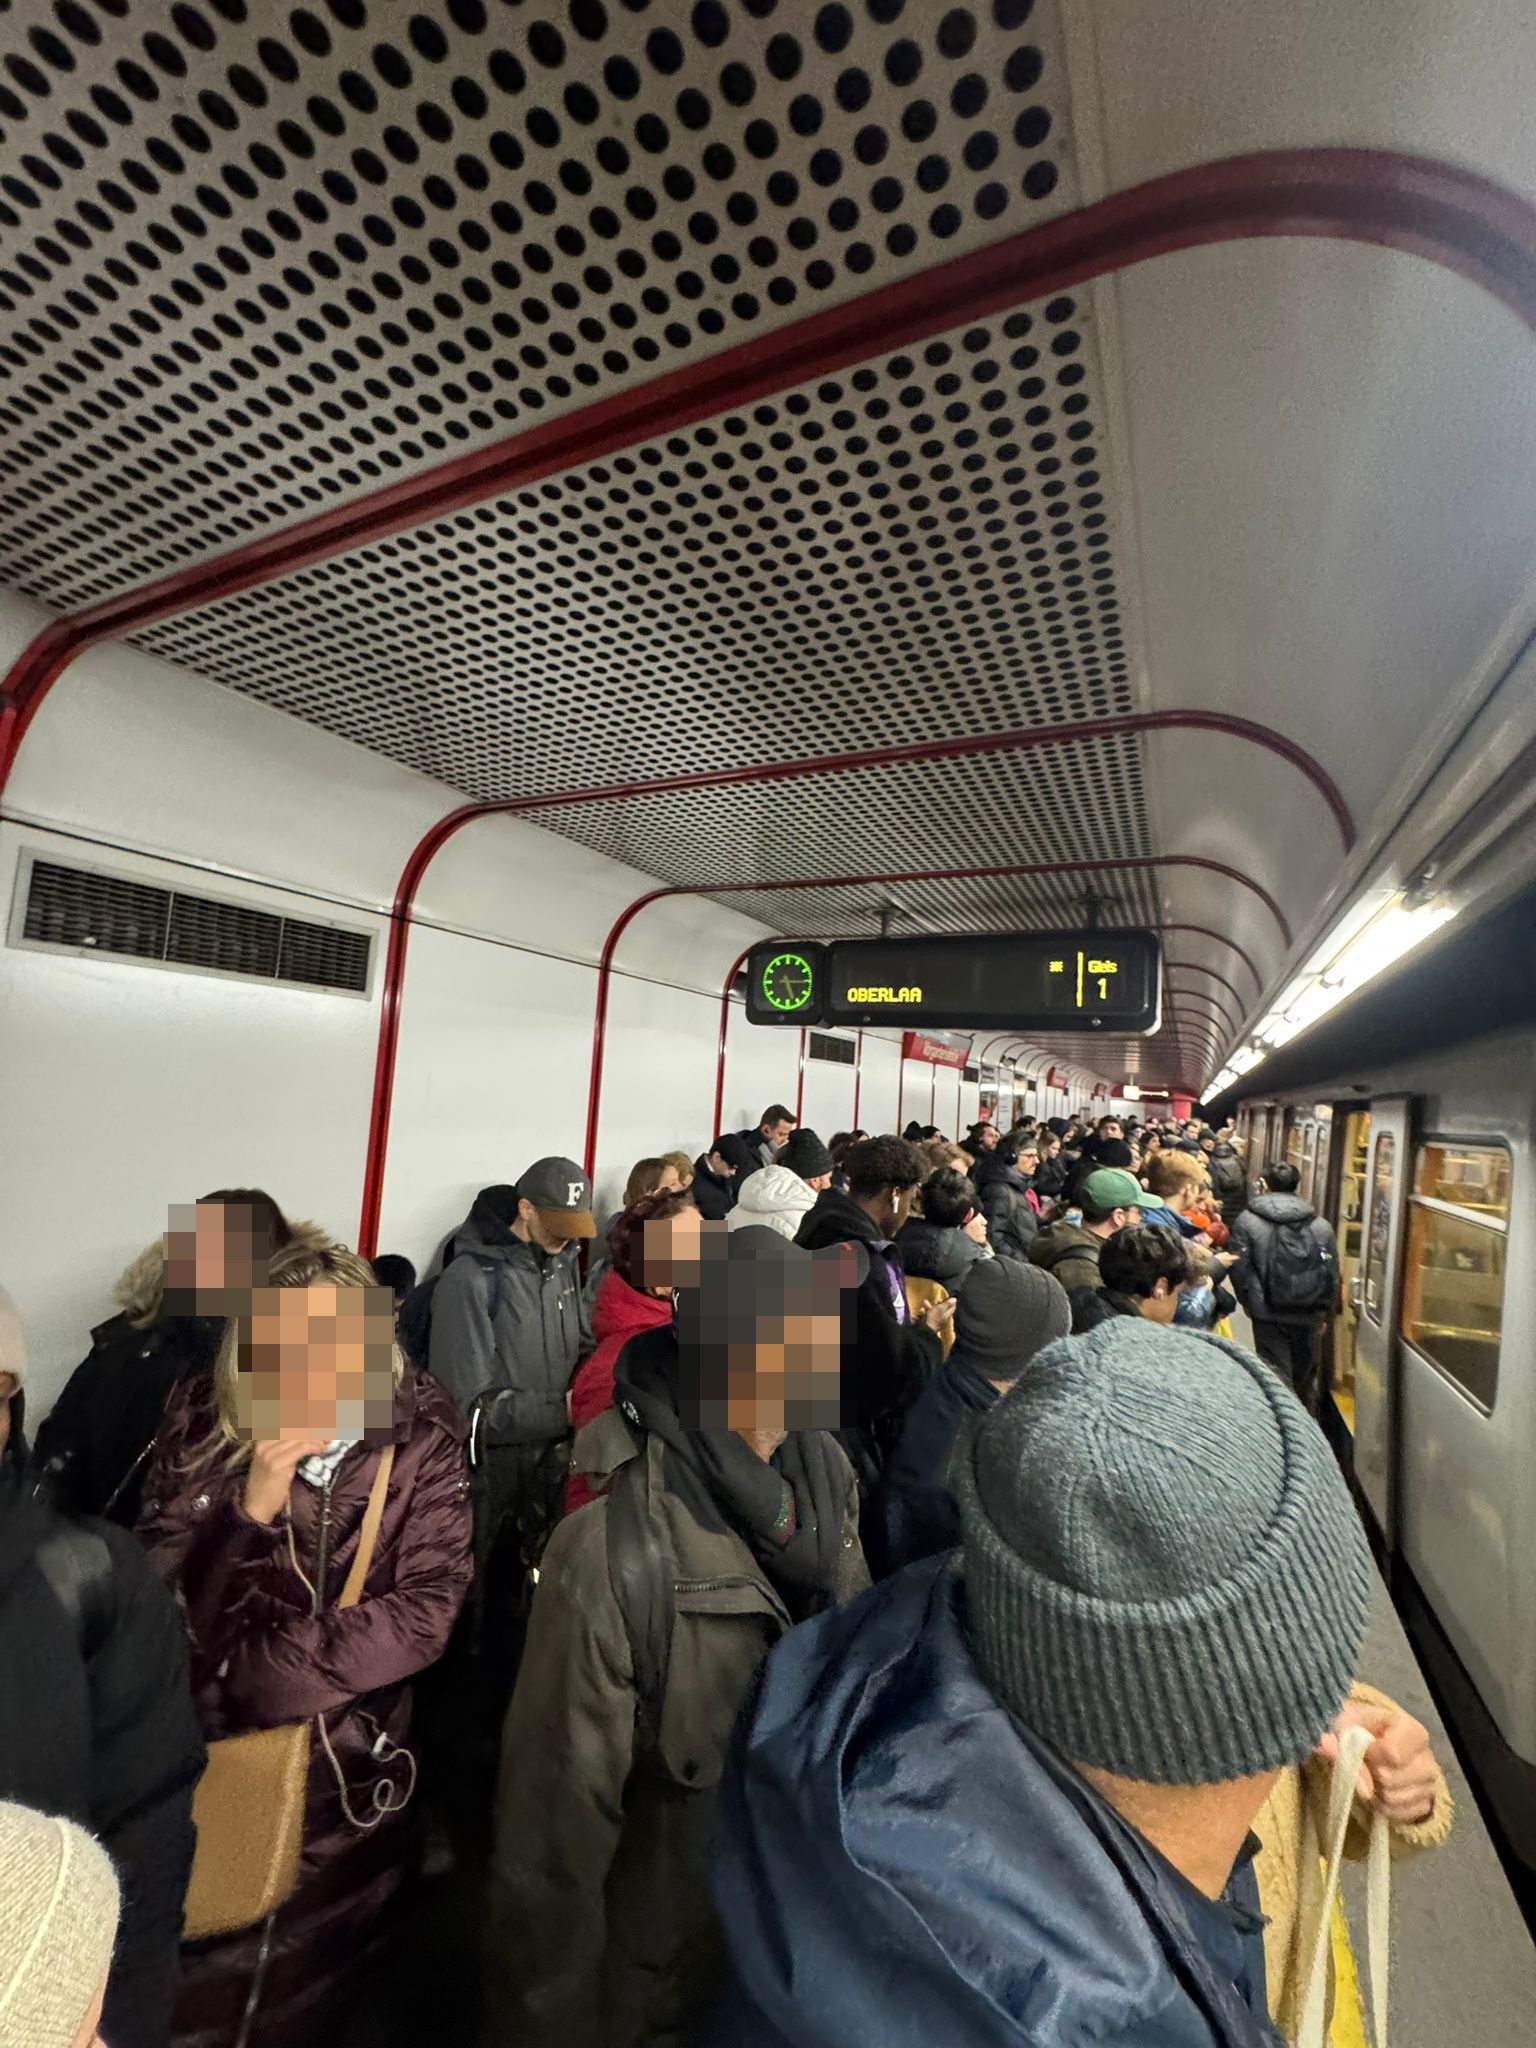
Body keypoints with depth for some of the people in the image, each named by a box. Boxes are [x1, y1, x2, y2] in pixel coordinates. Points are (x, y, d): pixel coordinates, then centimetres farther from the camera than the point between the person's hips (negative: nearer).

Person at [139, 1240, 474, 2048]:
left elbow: (425, 1611, -17)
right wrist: (249, 1509, -28)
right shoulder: (202, 1422, -14)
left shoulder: (421, 1439, -18)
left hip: (351, 1766, 0)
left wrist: (267, 1672, -20)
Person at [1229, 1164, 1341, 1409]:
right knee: (1305, 1378, 22)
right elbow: (1332, 1275, 3)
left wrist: (1249, 1302, 9)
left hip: (1268, 1315, -3)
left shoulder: (1247, 1221, -8)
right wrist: (1322, 1312, 16)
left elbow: (1240, 1269, -8)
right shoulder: (1321, 1226, 0)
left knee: (1277, 1377, 4)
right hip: (1308, 1317, 4)